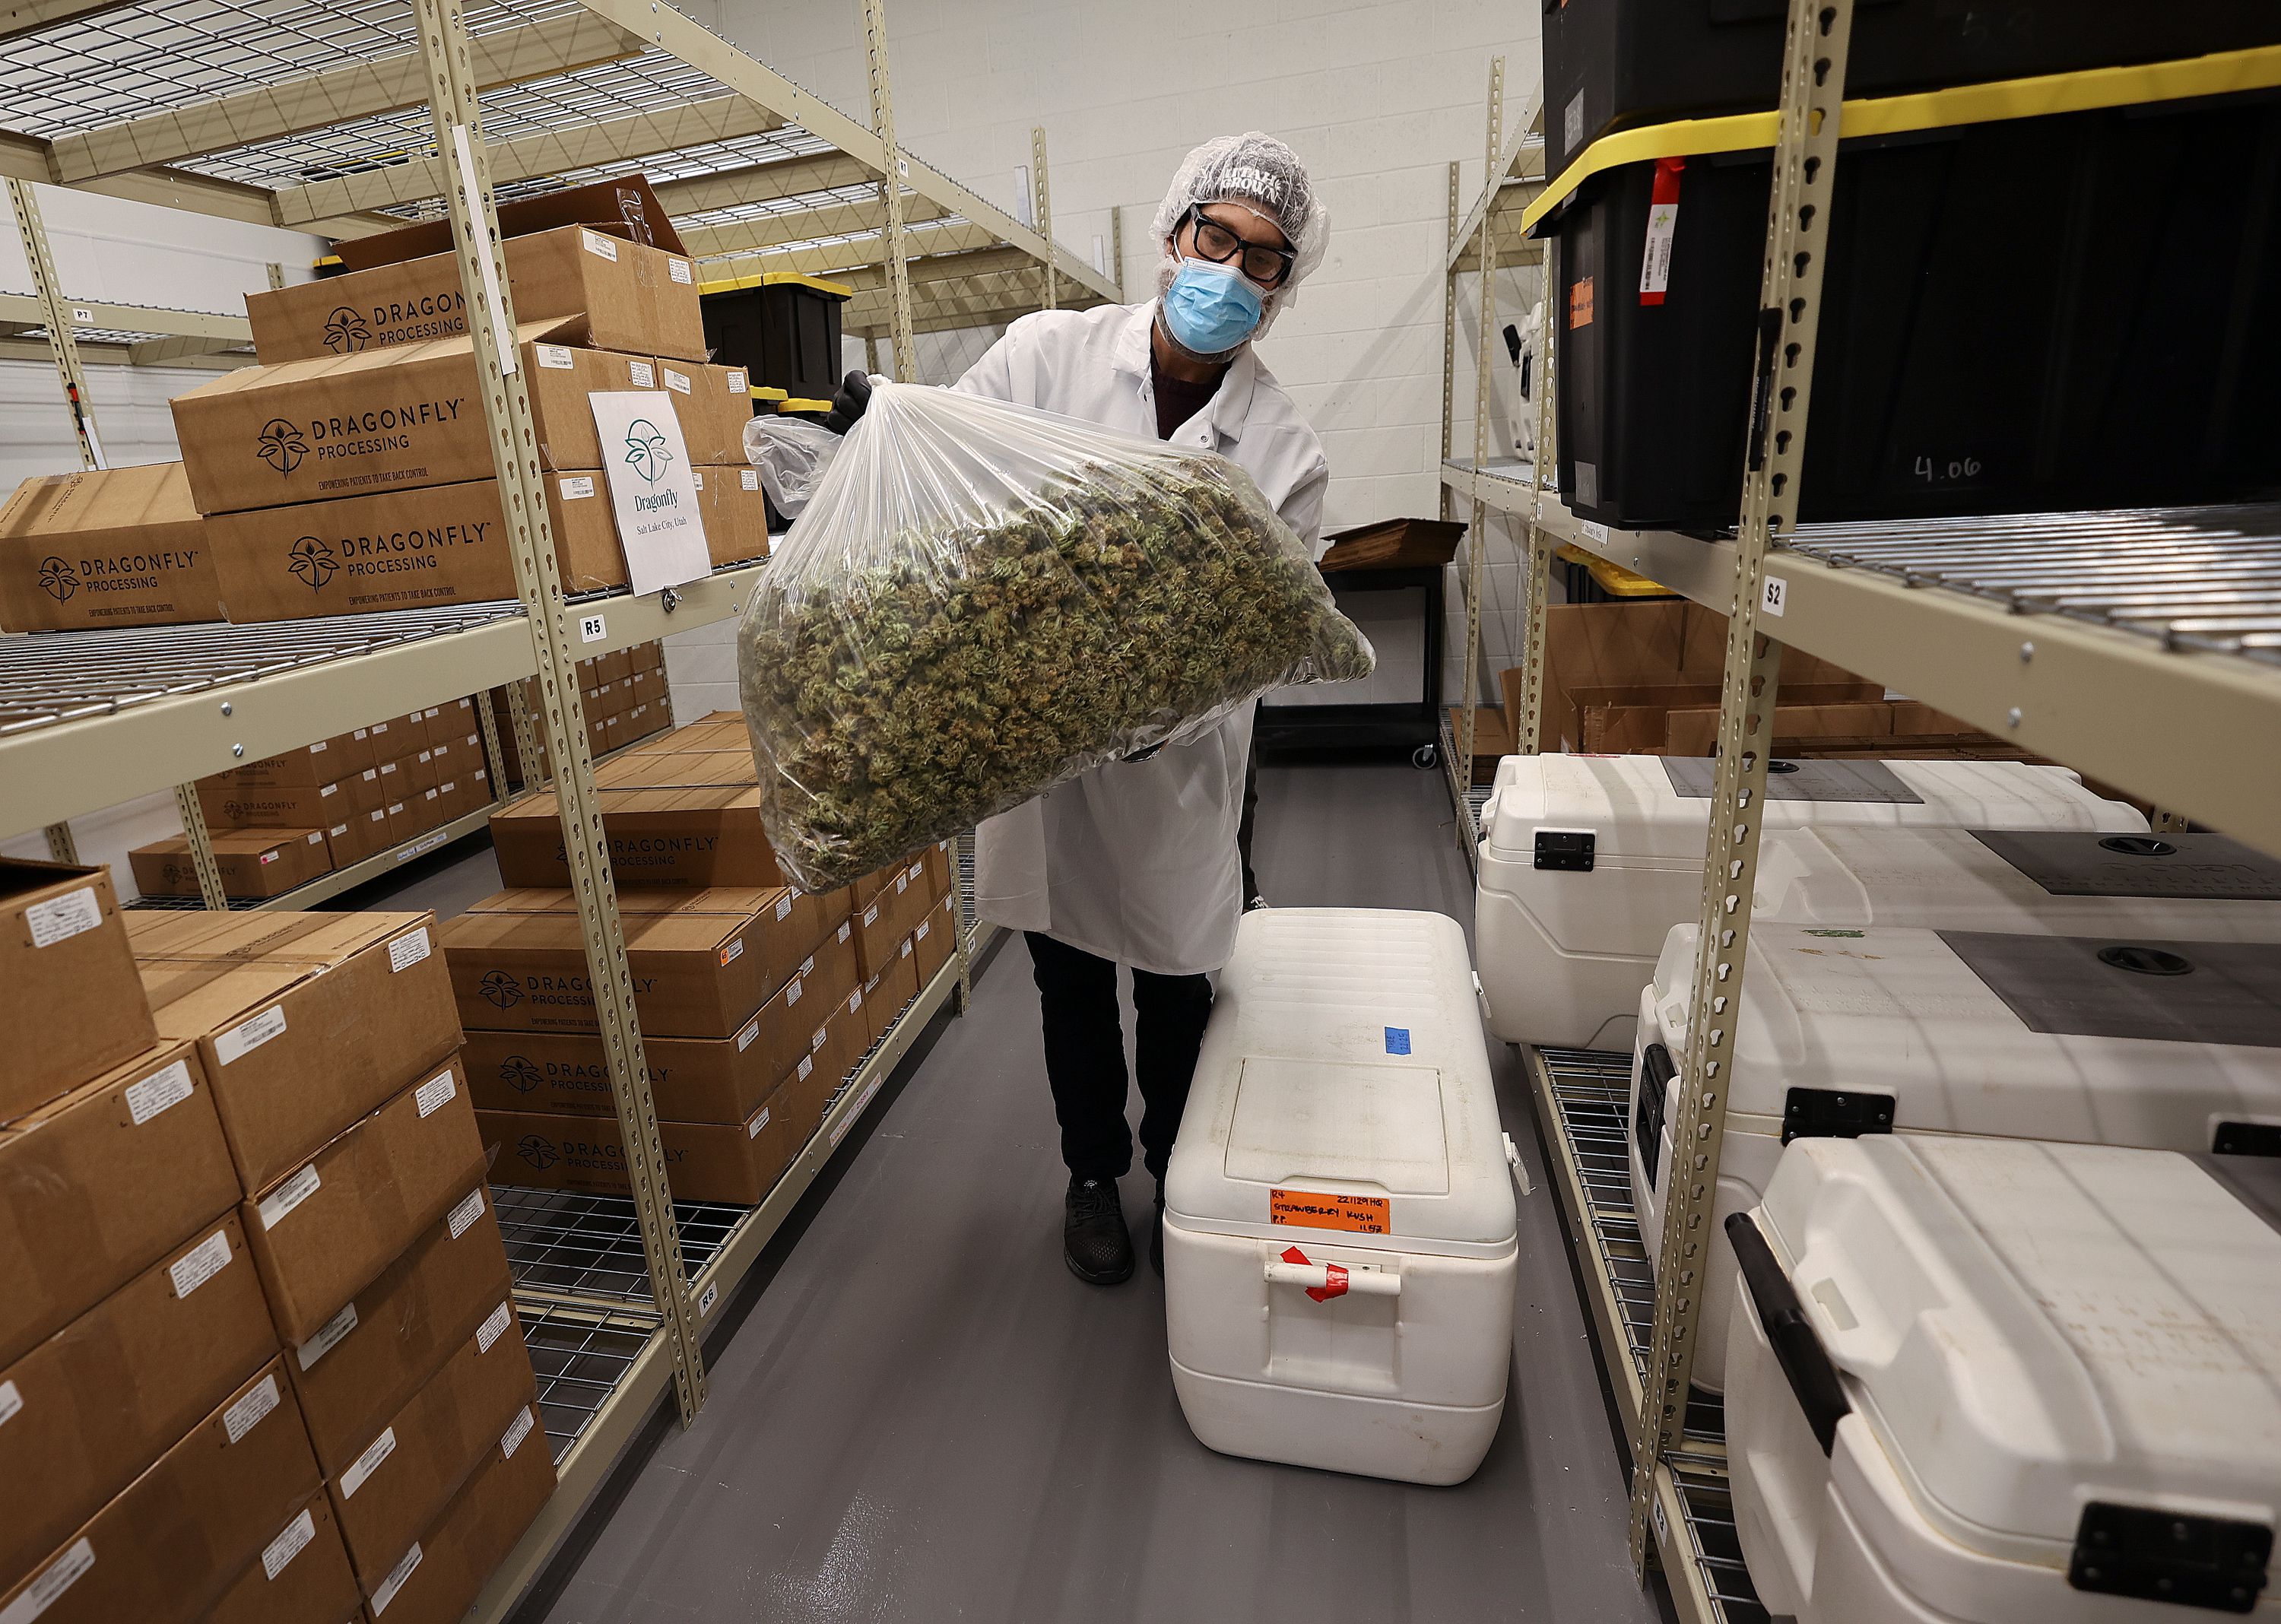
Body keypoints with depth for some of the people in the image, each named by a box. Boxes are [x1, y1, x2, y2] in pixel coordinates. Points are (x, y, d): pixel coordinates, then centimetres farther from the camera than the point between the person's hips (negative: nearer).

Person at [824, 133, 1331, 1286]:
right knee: (1070, 986, 18)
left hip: (1172, 775, 0)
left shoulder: (1287, 454, -7)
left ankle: (1173, 1173, 46)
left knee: (1174, 991, 17)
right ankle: (1091, 1173, 44)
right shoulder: (1046, 351, -5)